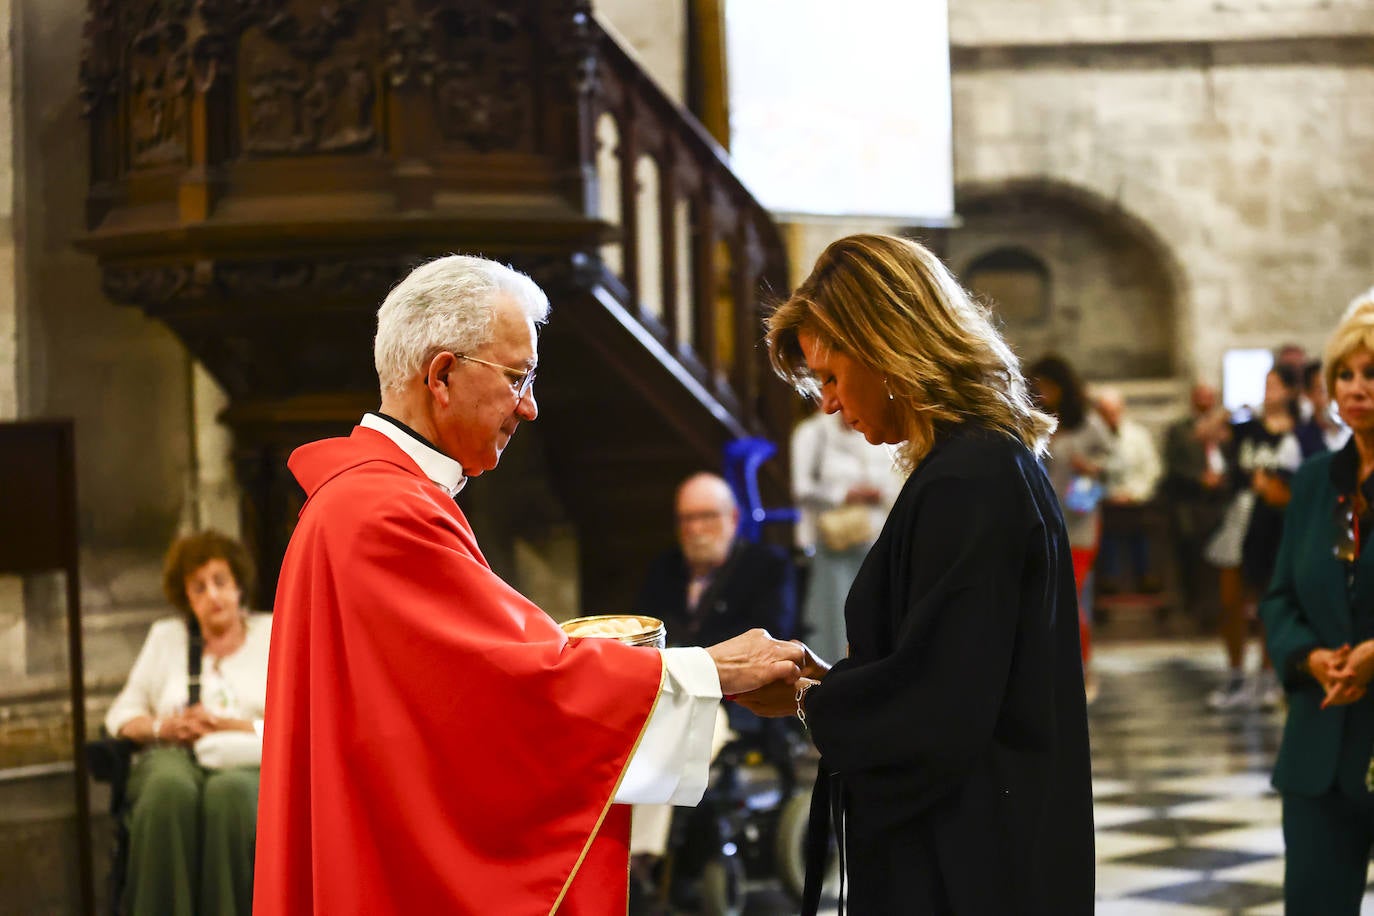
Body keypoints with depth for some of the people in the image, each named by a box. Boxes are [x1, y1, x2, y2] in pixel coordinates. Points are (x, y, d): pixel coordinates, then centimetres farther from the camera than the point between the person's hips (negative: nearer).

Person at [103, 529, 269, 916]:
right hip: (173, 757, 2)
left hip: (249, 761, -1)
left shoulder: (272, 633, 17)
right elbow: (121, 713, 19)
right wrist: (161, 727, -3)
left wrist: (231, 725, -8)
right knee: (170, 790, -39)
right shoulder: (166, 636, 25)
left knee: (229, 792, -41)